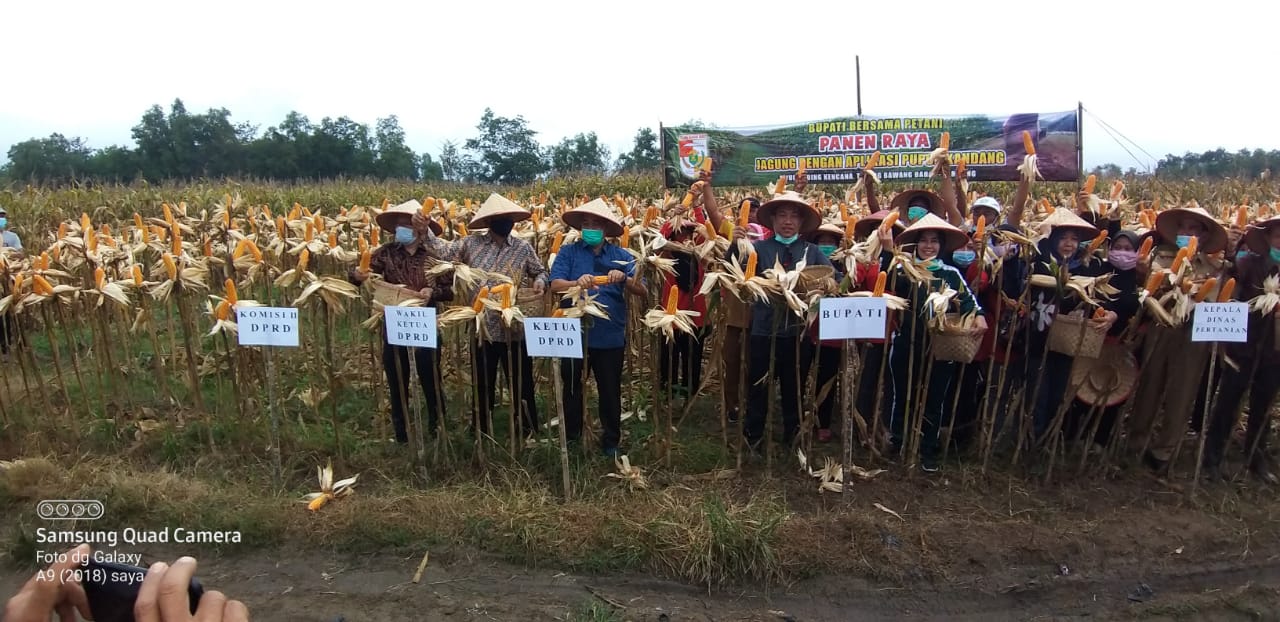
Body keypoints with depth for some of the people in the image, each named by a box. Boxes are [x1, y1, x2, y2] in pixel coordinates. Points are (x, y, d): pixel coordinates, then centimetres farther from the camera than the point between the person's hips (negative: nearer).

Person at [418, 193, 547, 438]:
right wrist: (425, 232, -7)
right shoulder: (472, 243, -1)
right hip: (482, 327, 1)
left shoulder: (523, 248, 0)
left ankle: (530, 432, 23)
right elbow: (444, 251, 6)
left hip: (513, 328, -1)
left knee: (522, 383, 7)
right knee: (482, 384, 15)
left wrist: (540, 282, -10)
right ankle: (481, 433, 32)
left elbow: (540, 272, 11)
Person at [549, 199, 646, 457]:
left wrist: (624, 278, -25)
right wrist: (577, 283, -33)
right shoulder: (568, 252, 0)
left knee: (610, 391, 12)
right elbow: (555, 285, -14)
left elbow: (641, 290, -5)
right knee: (572, 388, 15)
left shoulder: (621, 255, 2)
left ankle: (611, 441, 29)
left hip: (610, 335, 0)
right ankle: (570, 438, 33)